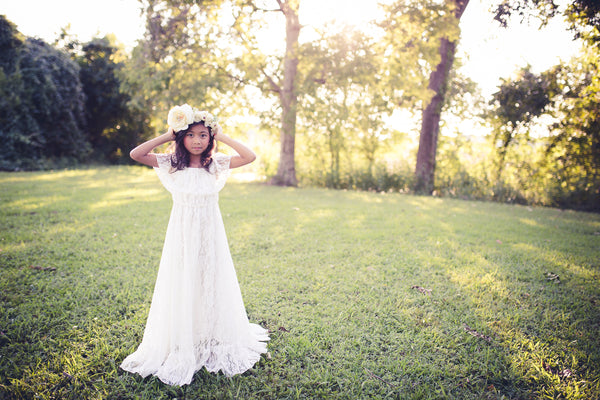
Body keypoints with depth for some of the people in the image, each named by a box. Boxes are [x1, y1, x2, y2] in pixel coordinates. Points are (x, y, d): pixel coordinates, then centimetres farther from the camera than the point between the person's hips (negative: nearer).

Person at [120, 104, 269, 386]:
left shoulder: (216, 164, -1)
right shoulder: (171, 164, -3)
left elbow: (250, 157, -10)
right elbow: (136, 154, -13)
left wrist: (222, 137, -7)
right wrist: (167, 136, -10)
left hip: (210, 236, 1)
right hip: (182, 236, -1)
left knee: (212, 286, 11)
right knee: (182, 289, 6)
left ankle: (215, 343, 31)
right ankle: (182, 348, 24)